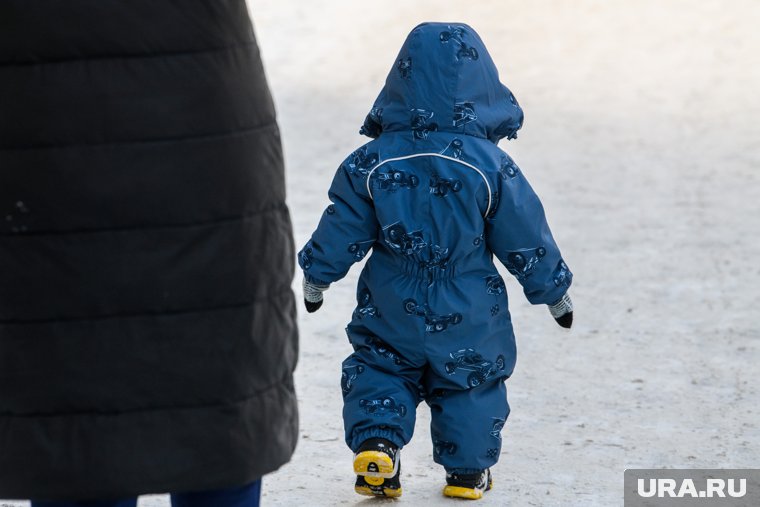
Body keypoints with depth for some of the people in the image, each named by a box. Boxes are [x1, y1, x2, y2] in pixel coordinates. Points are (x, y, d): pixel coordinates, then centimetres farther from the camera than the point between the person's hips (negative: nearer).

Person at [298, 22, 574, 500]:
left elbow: (341, 233, -4)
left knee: (379, 370, 18)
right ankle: (468, 471, 23)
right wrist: (555, 291, 8)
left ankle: (376, 441, -3)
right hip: (469, 318, 0)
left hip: (391, 314, 1)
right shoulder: (491, 165, -15)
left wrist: (316, 277, 13)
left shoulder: (372, 162, -12)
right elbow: (527, 240, -7)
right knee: (472, 383, 17)